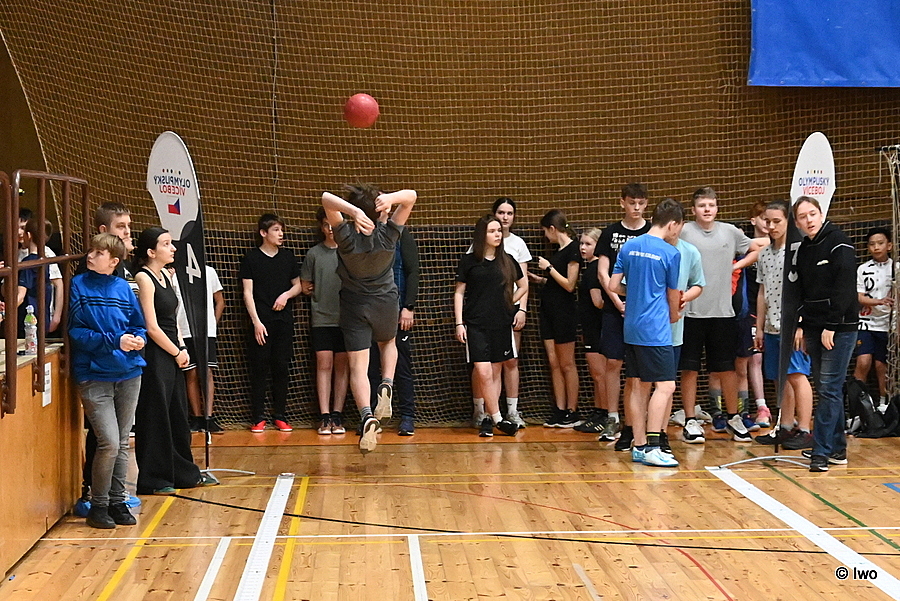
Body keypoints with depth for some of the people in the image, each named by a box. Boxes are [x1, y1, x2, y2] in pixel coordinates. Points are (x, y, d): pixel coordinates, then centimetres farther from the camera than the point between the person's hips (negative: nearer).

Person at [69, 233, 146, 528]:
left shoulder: (123, 288, 7)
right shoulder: (79, 285, -3)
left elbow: (139, 325, 14)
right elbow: (76, 331, -10)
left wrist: (138, 339, -9)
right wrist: (115, 341, -18)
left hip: (129, 374, 4)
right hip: (95, 375, -4)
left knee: (122, 442, 12)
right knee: (109, 443, -11)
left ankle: (117, 502, 24)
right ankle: (98, 505, 7)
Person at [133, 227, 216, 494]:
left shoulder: (166, 275, 12)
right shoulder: (144, 278, -13)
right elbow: (152, 327, -16)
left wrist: (182, 349, 4)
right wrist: (177, 352, -9)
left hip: (171, 355, 9)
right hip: (154, 355, -9)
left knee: (178, 415, 16)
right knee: (155, 417, -1)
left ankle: (185, 473, 26)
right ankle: (152, 479, 7)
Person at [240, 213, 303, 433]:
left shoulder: (288, 256, 12)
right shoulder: (251, 258, 1)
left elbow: (298, 284, 19)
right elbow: (248, 292, -2)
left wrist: (287, 295, -4)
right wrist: (256, 322, -10)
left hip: (284, 319, 3)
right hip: (261, 321, -3)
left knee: (282, 367, 4)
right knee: (259, 369, -1)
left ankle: (280, 415, 11)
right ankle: (258, 417, 4)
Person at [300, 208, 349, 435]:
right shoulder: (314, 253, 6)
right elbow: (304, 286, 15)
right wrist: (321, 292, 7)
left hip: (346, 318, 0)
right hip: (321, 319, 0)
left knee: (342, 366, 3)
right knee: (324, 365, -2)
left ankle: (337, 416, 8)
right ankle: (324, 417, -1)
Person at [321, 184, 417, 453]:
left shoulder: (347, 236, -19)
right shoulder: (388, 235, -15)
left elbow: (326, 198, -26)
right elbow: (411, 196, -11)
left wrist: (354, 211, -41)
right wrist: (391, 198, -32)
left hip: (354, 307, -2)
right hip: (386, 303, 2)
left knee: (358, 367, -3)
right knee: (388, 344, 31)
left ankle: (367, 416, -25)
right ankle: (386, 386, 6)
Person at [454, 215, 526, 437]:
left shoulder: (507, 261, 7)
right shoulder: (468, 261, 0)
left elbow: (523, 286, 21)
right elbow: (459, 292, 3)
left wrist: (509, 303, 10)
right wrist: (459, 323, -3)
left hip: (501, 324, 3)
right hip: (476, 325, -3)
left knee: (495, 373, 5)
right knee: (483, 373, -12)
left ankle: (488, 418, 12)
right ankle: (497, 419, -5)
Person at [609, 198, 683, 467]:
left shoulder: (628, 247, 8)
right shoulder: (670, 253, -8)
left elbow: (614, 286, 10)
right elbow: (673, 295, 4)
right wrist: (674, 315, 24)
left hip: (632, 330, 7)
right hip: (656, 331, -7)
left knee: (640, 386, 10)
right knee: (665, 386, -6)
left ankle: (639, 447, 12)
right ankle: (651, 447, -12)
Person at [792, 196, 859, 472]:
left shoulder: (839, 243, -10)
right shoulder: (803, 249, 13)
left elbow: (845, 288, -16)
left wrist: (831, 327, -18)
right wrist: (801, 325, 12)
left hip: (840, 328, -8)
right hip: (814, 328, 8)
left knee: (829, 388, -9)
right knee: (824, 388, 10)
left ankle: (822, 451, -10)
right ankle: (837, 447, 17)